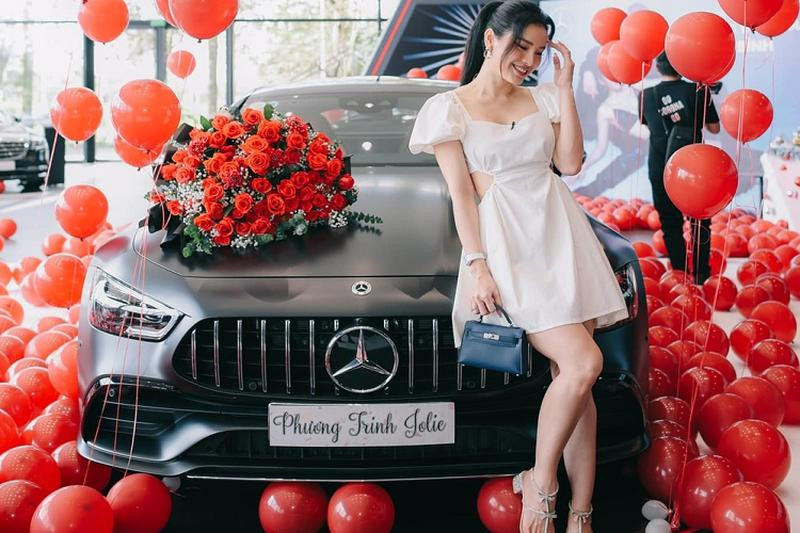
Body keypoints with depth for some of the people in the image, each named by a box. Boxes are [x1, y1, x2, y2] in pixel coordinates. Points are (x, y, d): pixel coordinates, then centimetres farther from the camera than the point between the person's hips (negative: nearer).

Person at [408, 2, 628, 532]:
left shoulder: (544, 99, 17)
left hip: (560, 234, 5)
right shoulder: (450, 107, 4)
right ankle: (540, 481, -2)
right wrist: (477, 265, -11)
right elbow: (461, 193, -2)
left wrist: (565, 87, 5)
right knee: (583, 363, -20)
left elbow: (570, 161, 4)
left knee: (575, 378, -3)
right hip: (505, 243, -5)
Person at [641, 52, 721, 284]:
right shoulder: (697, 91, -8)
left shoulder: (647, 95, -2)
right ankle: (701, 274, 12)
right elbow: (714, 128, -2)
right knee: (699, 221, 12)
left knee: (670, 223, 9)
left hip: (660, 168, 1)